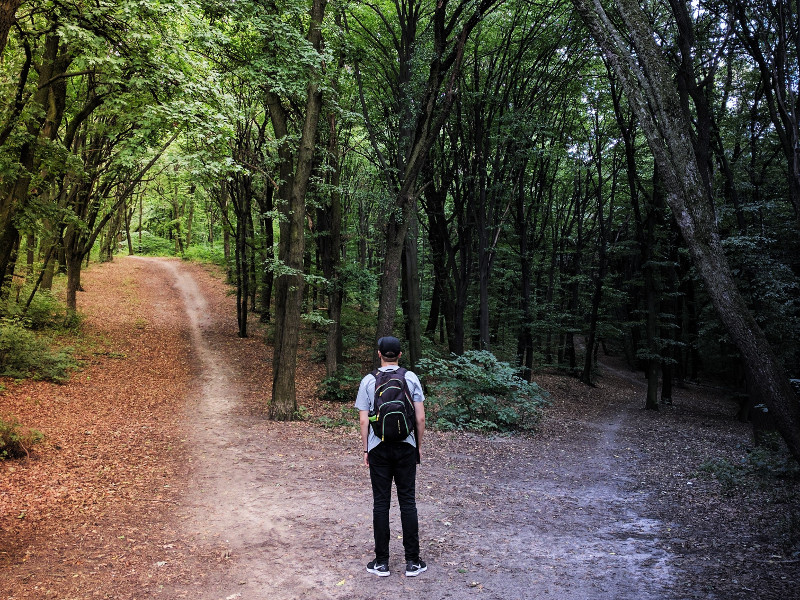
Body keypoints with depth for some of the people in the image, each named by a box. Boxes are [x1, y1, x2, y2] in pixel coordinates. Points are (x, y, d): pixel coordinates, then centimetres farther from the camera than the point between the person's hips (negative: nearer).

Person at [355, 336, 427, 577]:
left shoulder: (369, 381, -2)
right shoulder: (411, 378, -1)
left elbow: (363, 420, -3)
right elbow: (420, 417, -2)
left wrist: (365, 450, 7)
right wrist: (419, 445, 10)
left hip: (379, 448, 0)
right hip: (406, 447, 1)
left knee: (381, 503, 6)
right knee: (408, 501, 6)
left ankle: (381, 562, 11)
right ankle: (412, 562, 10)